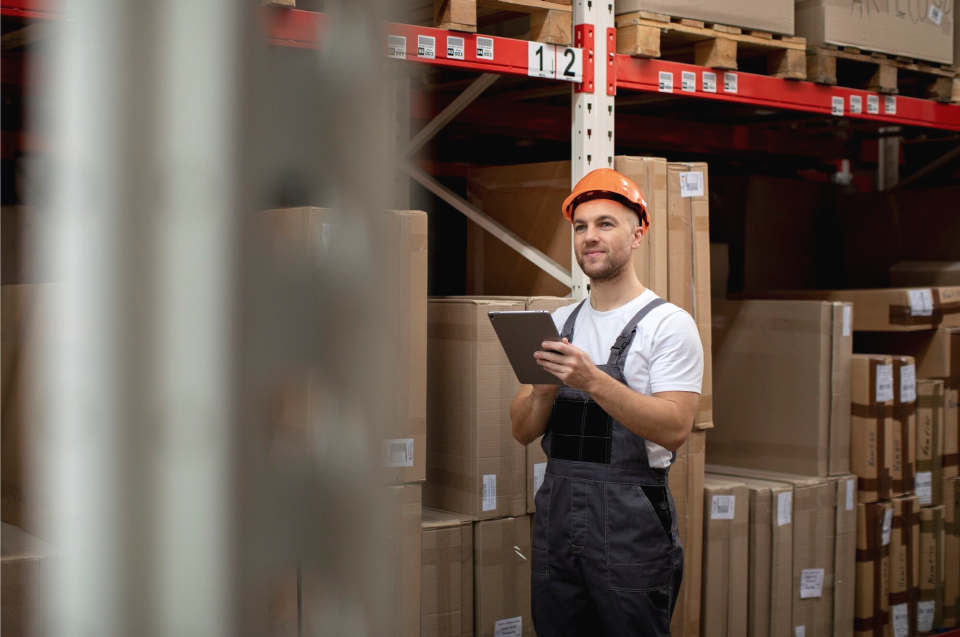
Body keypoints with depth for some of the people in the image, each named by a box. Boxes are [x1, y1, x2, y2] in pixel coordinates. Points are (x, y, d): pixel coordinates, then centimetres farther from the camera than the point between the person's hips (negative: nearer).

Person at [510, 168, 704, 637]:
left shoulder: (668, 324, -5)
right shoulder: (558, 325, 12)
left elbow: (675, 429, -17)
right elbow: (523, 432, 9)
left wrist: (593, 381, -26)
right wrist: (544, 390, -13)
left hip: (631, 516, -5)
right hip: (556, 509, 5)